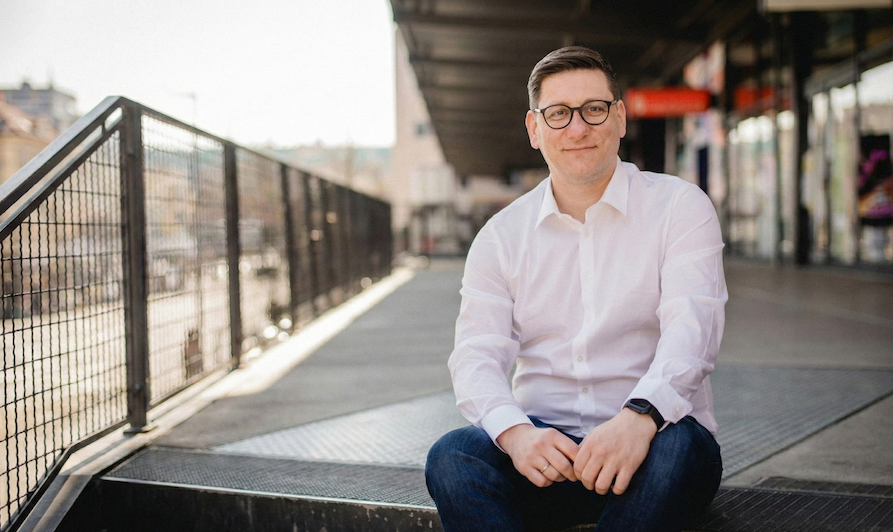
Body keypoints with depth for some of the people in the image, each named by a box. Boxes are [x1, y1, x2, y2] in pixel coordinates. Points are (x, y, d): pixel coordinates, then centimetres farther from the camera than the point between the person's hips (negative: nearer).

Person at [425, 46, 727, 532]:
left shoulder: (679, 207, 3)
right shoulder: (501, 236, 10)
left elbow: (691, 328, -13)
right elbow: (477, 354, -2)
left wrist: (640, 417, -34)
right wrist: (514, 432, -25)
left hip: (647, 439, -1)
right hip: (544, 443, 1)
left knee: (676, 449, -35)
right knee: (452, 457, -28)